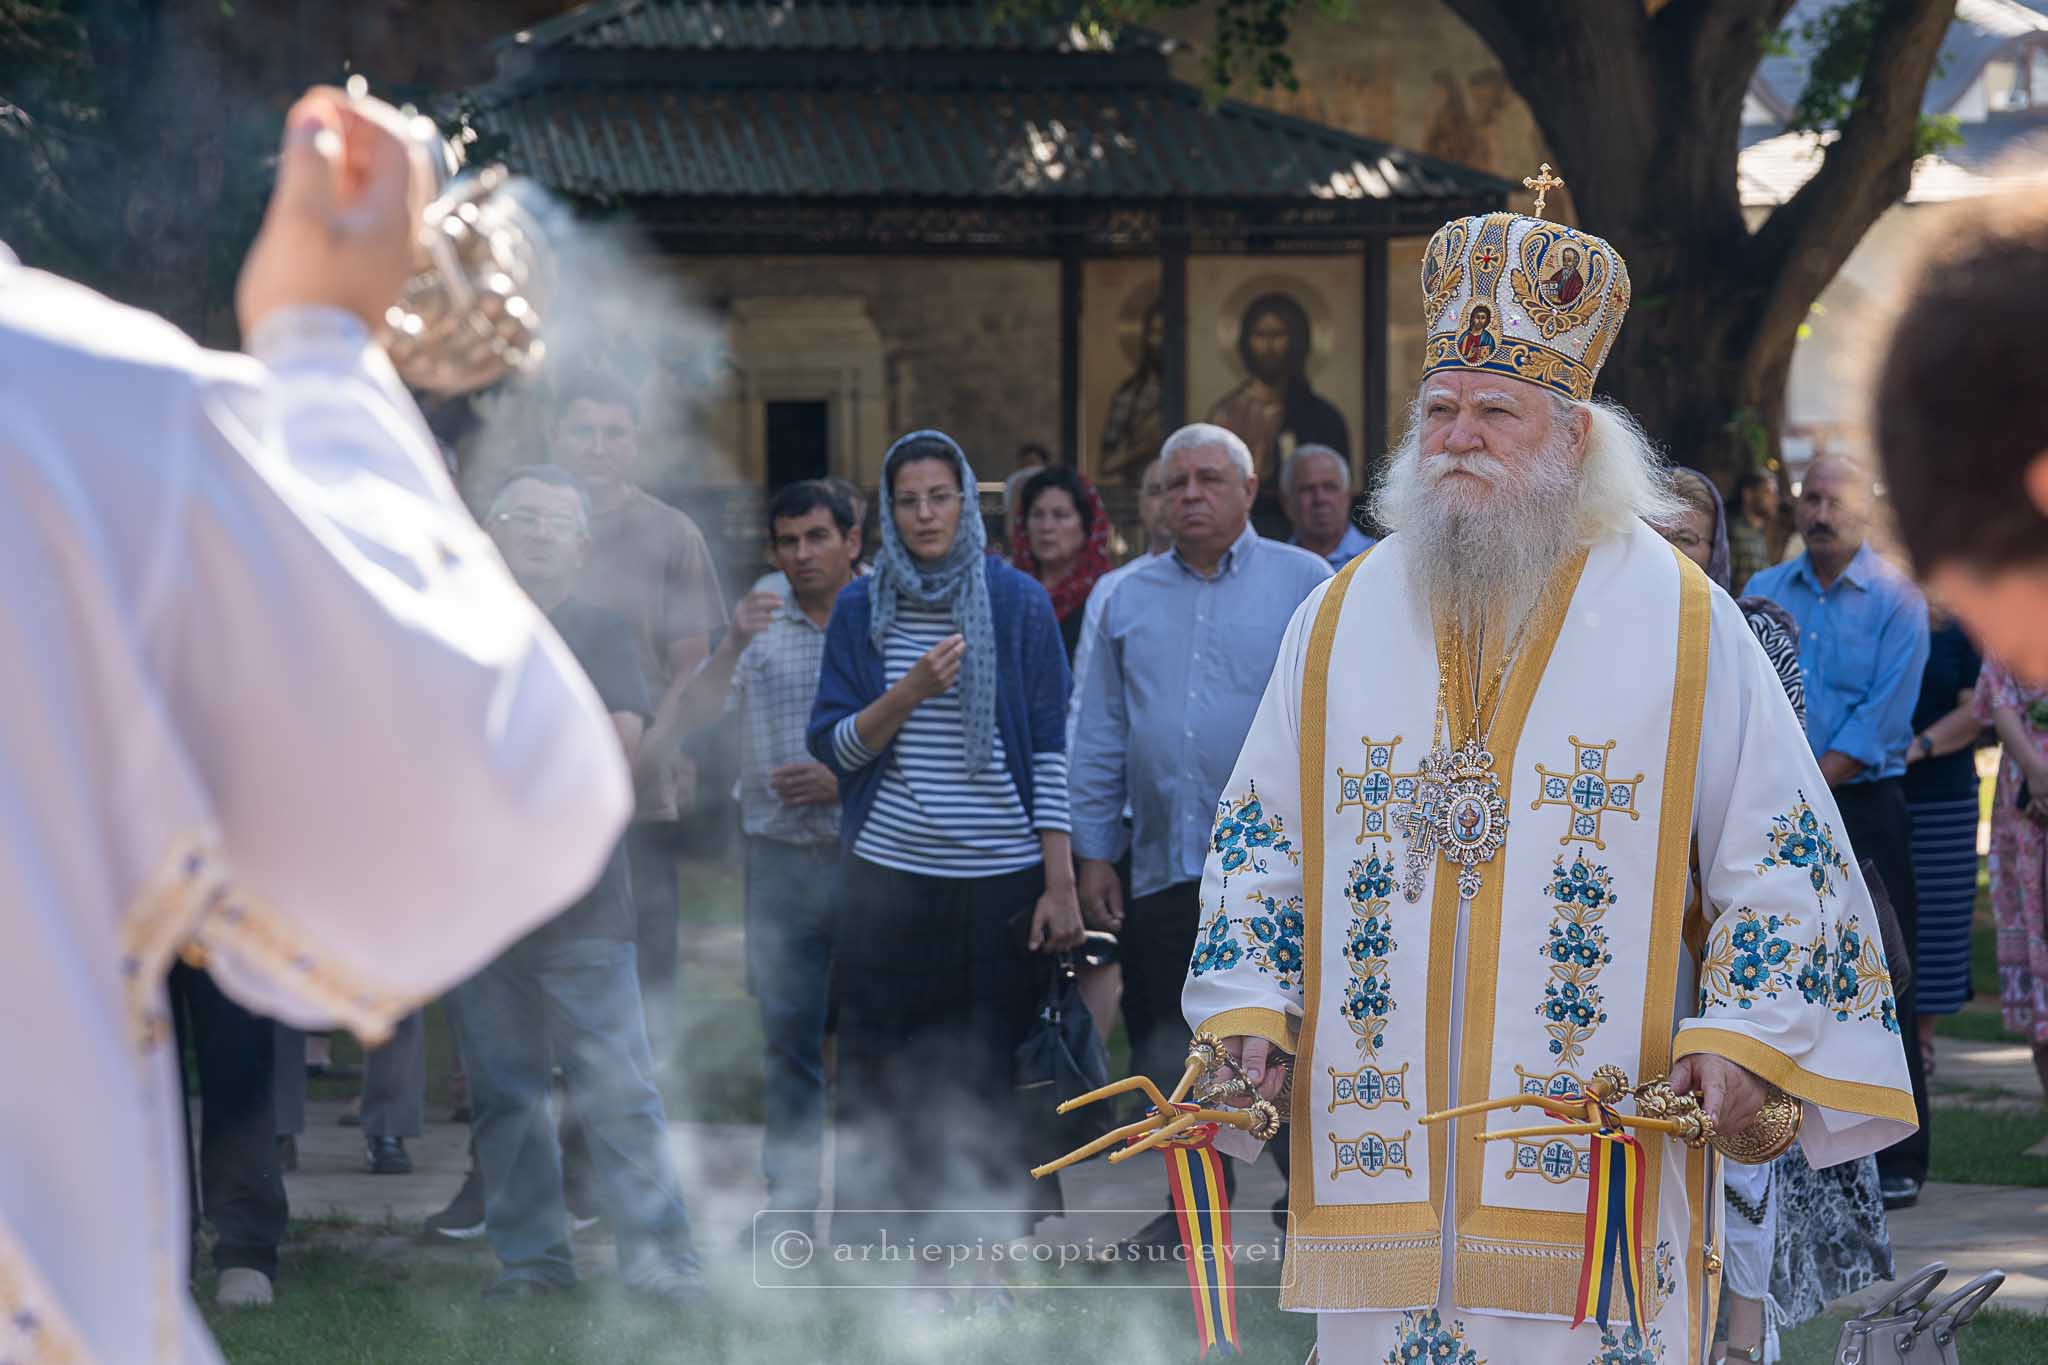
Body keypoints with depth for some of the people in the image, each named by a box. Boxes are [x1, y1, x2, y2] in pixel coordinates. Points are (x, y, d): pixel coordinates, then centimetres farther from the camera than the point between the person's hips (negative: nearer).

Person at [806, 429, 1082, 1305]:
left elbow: (1049, 747, 2)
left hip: (1000, 876, -1)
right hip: (890, 873, 1)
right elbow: (832, 746, 3)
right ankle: (860, 1255, 5)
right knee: (875, 1071, -1)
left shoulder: (1017, 603, 2)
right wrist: (910, 692, -14)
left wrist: (1061, 884, -3)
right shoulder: (861, 609, 6)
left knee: (986, 1073, 2)